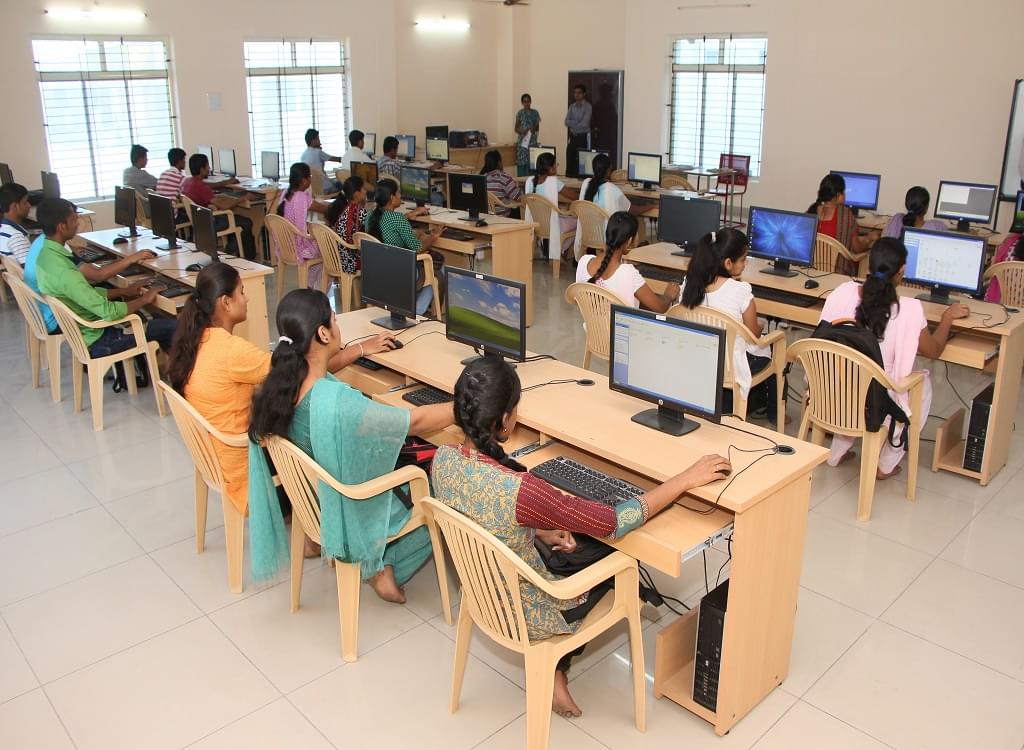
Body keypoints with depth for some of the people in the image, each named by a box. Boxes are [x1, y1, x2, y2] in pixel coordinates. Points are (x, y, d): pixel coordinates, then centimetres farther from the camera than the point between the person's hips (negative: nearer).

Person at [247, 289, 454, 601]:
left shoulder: (282, 381, -15)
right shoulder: (337, 402, -38)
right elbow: (414, 421, -28)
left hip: (314, 496, 7)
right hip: (352, 509, -7)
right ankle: (385, 566, 16)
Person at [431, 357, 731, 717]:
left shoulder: (443, 458, -17)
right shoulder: (517, 489, -39)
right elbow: (614, 523, -29)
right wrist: (686, 478, -21)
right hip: (525, 615, -6)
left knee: (577, 550, 29)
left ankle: (554, 669, 35)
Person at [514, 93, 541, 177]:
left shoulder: (535, 113, 7)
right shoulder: (520, 113, 4)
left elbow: (537, 128, 11)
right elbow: (516, 128, 5)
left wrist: (534, 130, -11)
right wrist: (521, 131, -15)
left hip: (532, 141, 1)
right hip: (522, 141, -1)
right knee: (521, 162, -6)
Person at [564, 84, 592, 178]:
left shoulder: (588, 106, -6)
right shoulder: (572, 106, 12)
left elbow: (584, 123, -17)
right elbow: (567, 122, 0)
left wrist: (573, 124, -4)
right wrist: (578, 122, -14)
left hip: (583, 137, -5)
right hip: (573, 137, 6)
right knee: (570, 160, 4)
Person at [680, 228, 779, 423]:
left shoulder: (689, 283, -10)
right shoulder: (741, 291, -24)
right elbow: (754, 334, -10)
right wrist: (760, 325, 16)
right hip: (729, 367, -6)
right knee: (771, 349, 28)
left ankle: (757, 406, 47)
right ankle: (773, 414, 44)